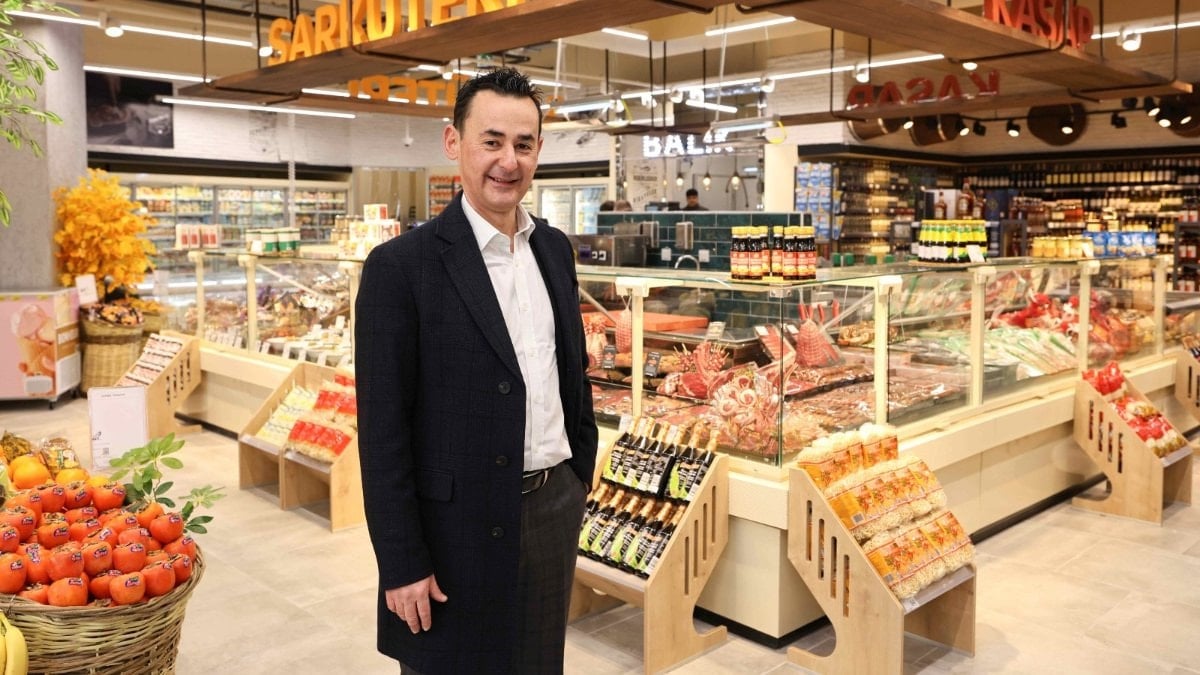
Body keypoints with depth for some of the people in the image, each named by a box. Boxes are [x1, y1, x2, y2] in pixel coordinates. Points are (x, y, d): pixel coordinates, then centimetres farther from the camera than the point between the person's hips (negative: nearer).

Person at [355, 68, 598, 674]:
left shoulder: (554, 249, 6)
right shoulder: (402, 265, -14)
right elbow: (383, 430, -14)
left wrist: (581, 473, 14)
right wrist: (402, 563, -13)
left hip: (556, 506, 6)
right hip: (462, 528, -6)